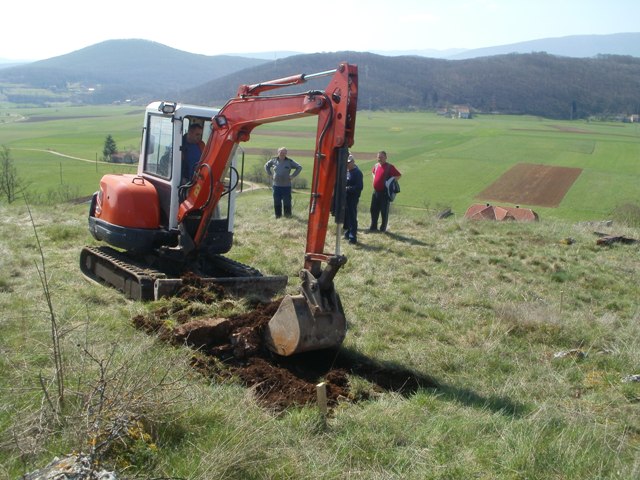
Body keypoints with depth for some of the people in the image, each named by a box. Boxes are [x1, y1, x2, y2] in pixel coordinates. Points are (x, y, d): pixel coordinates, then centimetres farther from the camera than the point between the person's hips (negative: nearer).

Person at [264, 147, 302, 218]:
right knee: (277, 202, 7)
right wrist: (270, 174, 10)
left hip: (286, 186, -2)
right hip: (276, 185, 2)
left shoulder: (289, 161, -2)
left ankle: (287, 216, 10)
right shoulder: (274, 160, 5)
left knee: (287, 202, 0)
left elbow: (299, 168, 2)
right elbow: (266, 166, 22)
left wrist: (292, 176, -4)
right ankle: (278, 216, 17)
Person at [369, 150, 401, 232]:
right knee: (373, 210, 10)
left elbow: (398, 175, -8)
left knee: (384, 211, 1)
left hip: (385, 192, -6)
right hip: (376, 191, 6)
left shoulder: (389, 167, -10)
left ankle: (383, 228, 11)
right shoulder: (376, 166, 9)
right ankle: (373, 227, 21)